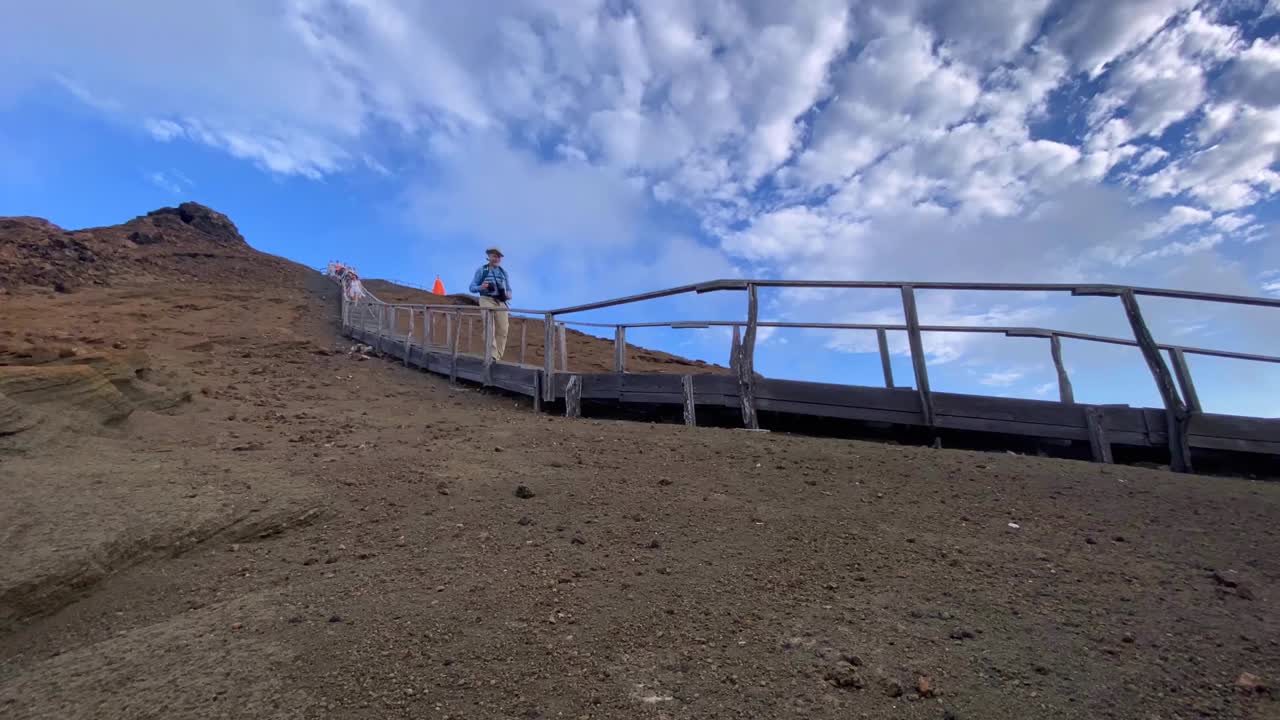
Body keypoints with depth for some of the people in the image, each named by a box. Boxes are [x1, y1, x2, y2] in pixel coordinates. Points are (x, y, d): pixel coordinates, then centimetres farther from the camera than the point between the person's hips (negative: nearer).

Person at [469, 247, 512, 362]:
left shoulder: (503, 272, 16)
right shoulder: (481, 270, 7)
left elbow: (508, 288, 20)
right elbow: (472, 287, 5)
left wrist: (509, 295, -5)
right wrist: (481, 287, -18)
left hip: (501, 302, 3)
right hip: (487, 301, -3)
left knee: (502, 330, -4)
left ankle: (498, 356, 3)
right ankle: (493, 356, -21)